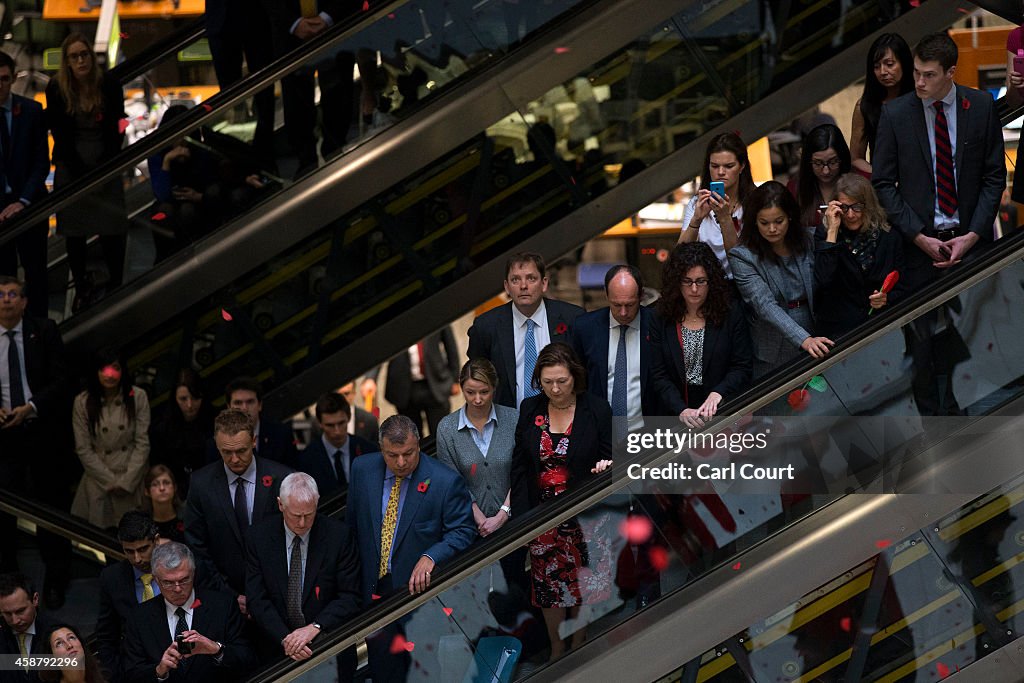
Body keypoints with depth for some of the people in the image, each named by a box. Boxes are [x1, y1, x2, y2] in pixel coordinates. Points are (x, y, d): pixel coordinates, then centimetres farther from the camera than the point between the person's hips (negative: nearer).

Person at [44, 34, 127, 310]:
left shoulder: (110, 85, -5)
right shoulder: (56, 89, -6)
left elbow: (117, 130, -2)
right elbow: (59, 134, -3)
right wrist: (83, 174, -8)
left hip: (105, 164, 0)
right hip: (71, 167, 0)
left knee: (114, 230, -6)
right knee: (74, 232, 0)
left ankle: (116, 284, 4)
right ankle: (82, 289, 7)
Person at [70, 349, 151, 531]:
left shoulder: (137, 397, -4)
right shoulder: (83, 402, -4)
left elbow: (142, 443, -3)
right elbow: (84, 449, -3)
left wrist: (127, 481, -8)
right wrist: (111, 481, -6)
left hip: (133, 479, 0)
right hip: (100, 480, 0)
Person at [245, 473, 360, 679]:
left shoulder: (338, 535, -6)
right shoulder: (259, 538, -2)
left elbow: (350, 598, -6)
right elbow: (257, 600, -4)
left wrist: (315, 627, -20)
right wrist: (285, 638, -18)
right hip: (278, 648, 2)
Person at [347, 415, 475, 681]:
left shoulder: (446, 481, -13)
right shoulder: (362, 469, -1)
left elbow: (463, 532, -12)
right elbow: (352, 525, 9)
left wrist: (431, 557, -29)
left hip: (419, 589, -3)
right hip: (373, 591, 3)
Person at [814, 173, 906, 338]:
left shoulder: (890, 239, 8)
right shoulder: (823, 236, 4)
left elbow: (900, 290, 13)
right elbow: (822, 283, -14)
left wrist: (886, 299, -10)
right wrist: (832, 232, -11)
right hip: (837, 330, -2)